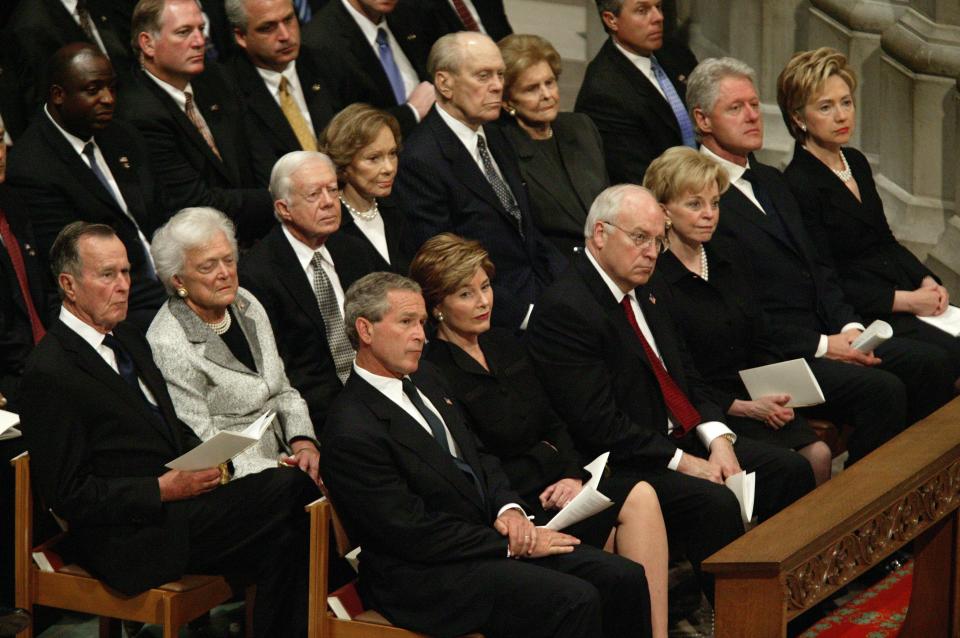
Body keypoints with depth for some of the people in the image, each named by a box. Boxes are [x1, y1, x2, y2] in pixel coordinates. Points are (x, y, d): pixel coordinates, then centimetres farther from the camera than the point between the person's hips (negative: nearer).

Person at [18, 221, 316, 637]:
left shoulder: (128, 338, 16)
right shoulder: (48, 374, -12)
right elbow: (68, 495, -14)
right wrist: (164, 489, -19)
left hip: (176, 496, 8)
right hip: (128, 536, -8)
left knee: (283, 542, -20)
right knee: (288, 488, -23)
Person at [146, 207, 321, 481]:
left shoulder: (246, 304, 10)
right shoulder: (168, 346, -13)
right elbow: (201, 446, -14)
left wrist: (304, 444, -2)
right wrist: (276, 471, -20)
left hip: (286, 454, 7)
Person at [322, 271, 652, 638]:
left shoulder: (425, 379, 11)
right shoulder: (351, 432, -18)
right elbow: (416, 534, -18)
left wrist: (508, 509, -1)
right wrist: (510, 545, -14)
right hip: (423, 576, -9)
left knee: (625, 579, -7)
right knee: (575, 601, -27)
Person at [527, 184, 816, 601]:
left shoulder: (649, 289, 13)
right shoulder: (563, 309, -17)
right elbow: (599, 425, -21)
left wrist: (717, 439, -2)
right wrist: (681, 462, -19)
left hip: (684, 439, 9)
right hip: (625, 464, -9)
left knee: (790, 470, -2)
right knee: (716, 504, -30)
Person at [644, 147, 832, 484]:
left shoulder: (727, 266, 15)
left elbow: (762, 344, 17)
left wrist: (776, 394, -3)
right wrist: (744, 408, -16)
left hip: (754, 397, 7)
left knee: (818, 454, -16)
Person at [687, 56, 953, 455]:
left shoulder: (771, 181, 20)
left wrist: (849, 328, 2)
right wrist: (820, 346, -16)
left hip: (825, 333, 9)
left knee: (929, 363, -6)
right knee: (882, 390, -26)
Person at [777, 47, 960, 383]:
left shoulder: (856, 162, 15)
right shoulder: (798, 185, -11)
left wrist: (927, 282, 4)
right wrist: (907, 301, -15)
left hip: (908, 293, 8)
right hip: (862, 316, -8)